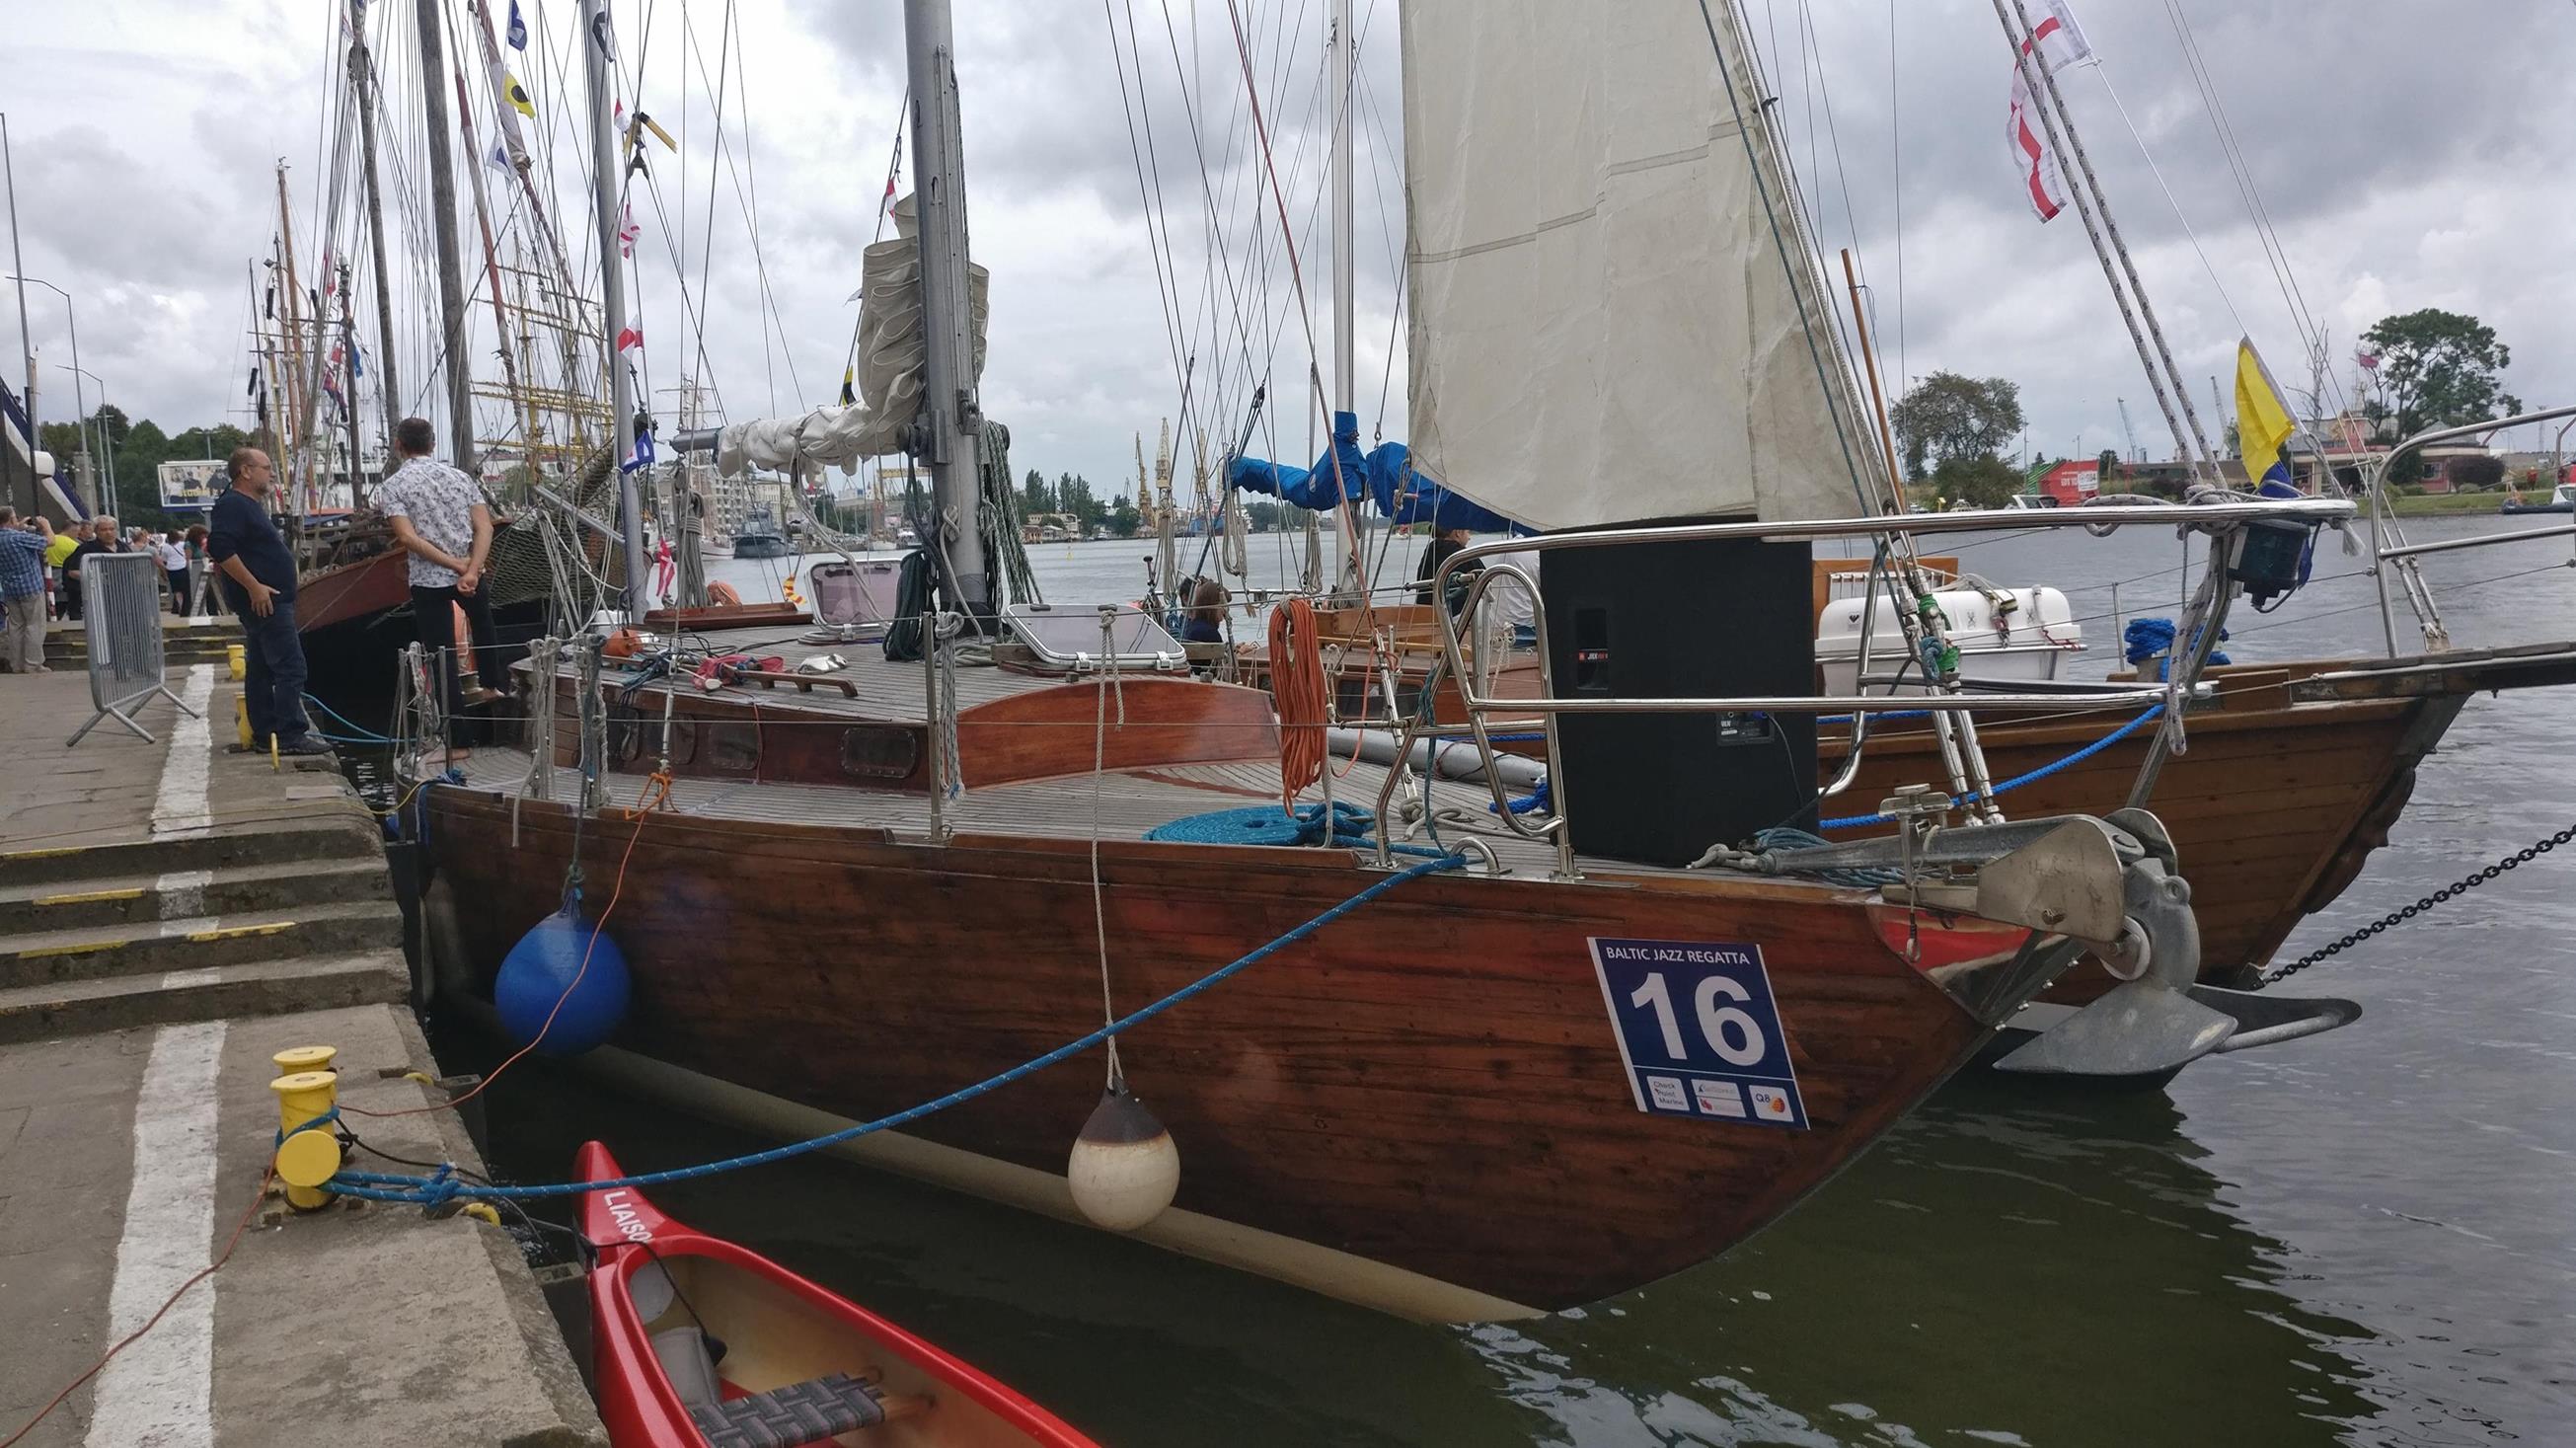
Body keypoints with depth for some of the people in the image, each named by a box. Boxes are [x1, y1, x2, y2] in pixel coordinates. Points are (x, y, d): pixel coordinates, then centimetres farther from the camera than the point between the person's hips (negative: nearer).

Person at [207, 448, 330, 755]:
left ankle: (264, 735, 15)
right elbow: (220, 549, -24)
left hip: (267, 600, 11)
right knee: (290, 667, -13)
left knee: (261, 669, 11)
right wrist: (254, 587, -24)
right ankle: (290, 735, -14)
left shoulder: (250, 505, 20)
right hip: (264, 601, -11)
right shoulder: (232, 505, -12)